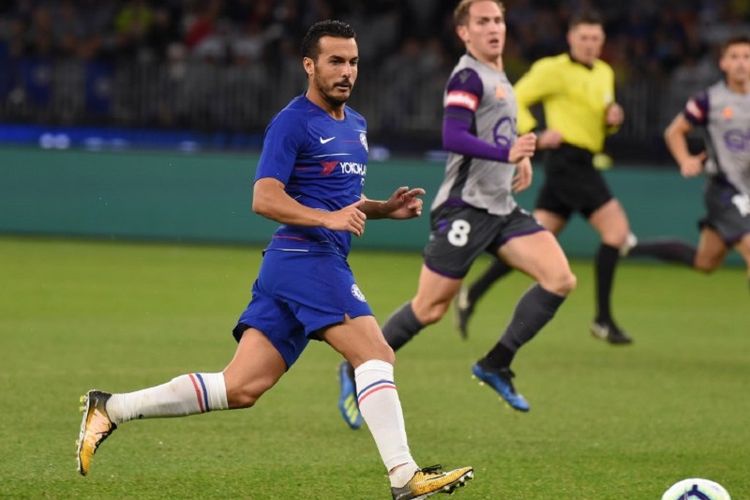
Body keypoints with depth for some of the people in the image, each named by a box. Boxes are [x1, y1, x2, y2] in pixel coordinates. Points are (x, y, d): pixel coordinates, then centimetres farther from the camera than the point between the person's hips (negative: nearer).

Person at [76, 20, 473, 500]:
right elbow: (265, 198, -15)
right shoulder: (293, 123, -6)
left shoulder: (356, 124, 22)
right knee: (377, 355, -16)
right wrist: (329, 218, -25)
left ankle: (111, 408, 7)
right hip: (308, 257, -9)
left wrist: (384, 208, 15)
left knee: (241, 388, 3)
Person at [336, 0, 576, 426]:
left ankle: (497, 365, -1)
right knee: (430, 308, -5)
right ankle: (359, 371, 14)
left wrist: (520, 158, 16)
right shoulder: (468, 76, -12)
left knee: (561, 280, -9)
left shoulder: (498, 78, 17)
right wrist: (507, 154, -37)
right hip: (466, 207, -8)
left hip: (502, 208, 8)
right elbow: (453, 137, -26)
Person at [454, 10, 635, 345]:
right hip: (568, 158, -9)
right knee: (617, 228, -13)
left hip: (580, 165, 9)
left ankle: (471, 296, 13)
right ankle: (603, 320, -10)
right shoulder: (554, 70, -7)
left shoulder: (605, 73, 18)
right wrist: (536, 135, -19)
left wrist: (612, 119, 5)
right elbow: (515, 100, -8)